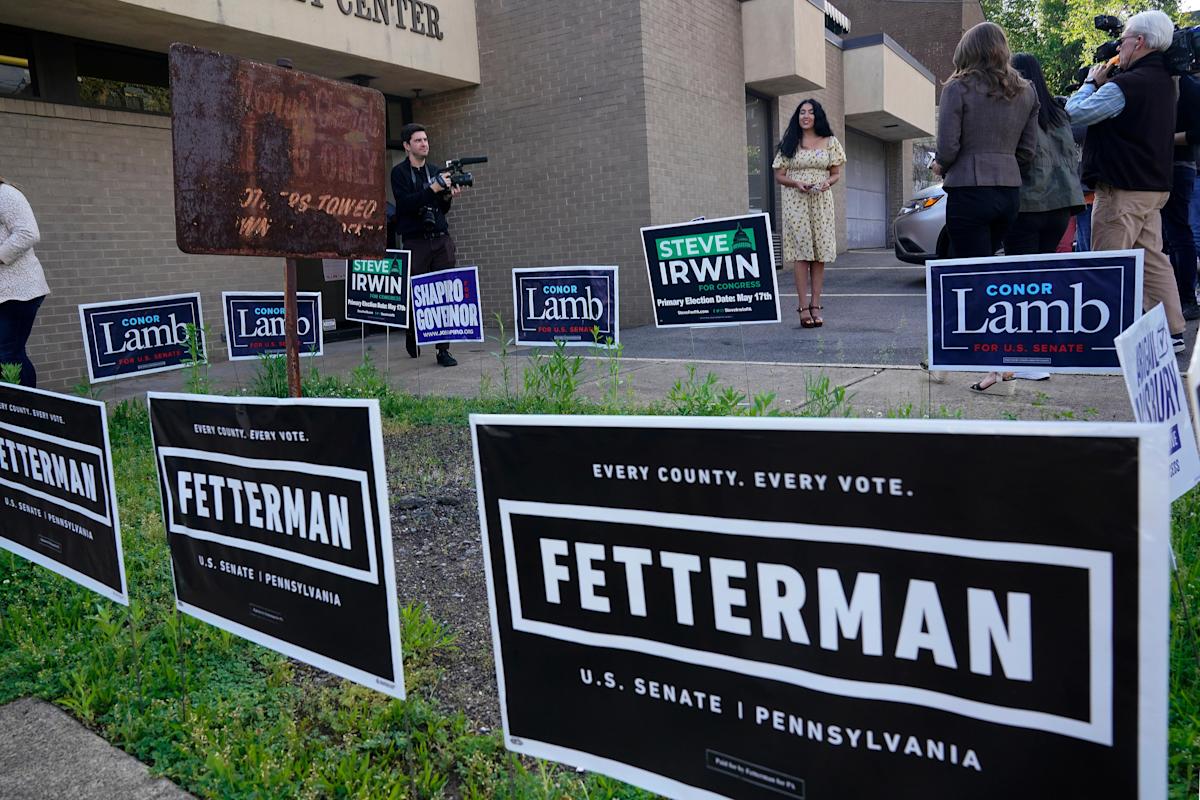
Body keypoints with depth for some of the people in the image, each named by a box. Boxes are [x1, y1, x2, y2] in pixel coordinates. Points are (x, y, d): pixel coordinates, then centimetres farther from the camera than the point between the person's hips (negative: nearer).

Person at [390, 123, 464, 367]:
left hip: (441, 239, 4)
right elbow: (405, 203, -14)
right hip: (416, 241, -4)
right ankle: (412, 337, 27)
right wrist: (433, 188, -19)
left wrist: (449, 196, -1)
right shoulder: (400, 173, 2)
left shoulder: (435, 172, 16)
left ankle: (443, 350, -2)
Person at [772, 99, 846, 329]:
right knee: (801, 253, -8)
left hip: (821, 202, 2)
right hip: (796, 202, -1)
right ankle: (803, 307, -8)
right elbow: (779, 176, 7)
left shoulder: (830, 142, 11)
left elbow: (836, 173, 12)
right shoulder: (789, 144, 8)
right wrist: (796, 183, -12)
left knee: (820, 253, -1)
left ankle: (816, 305, 3)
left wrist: (827, 182, -10)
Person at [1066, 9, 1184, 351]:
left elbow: (1075, 113, -14)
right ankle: (1173, 332, 13)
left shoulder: (1125, 85, -18)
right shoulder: (1163, 81, 14)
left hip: (1123, 188, -9)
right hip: (1154, 185, 9)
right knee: (1153, 260, 11)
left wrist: (1091, 81, 2)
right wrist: (1102, 84, 10)